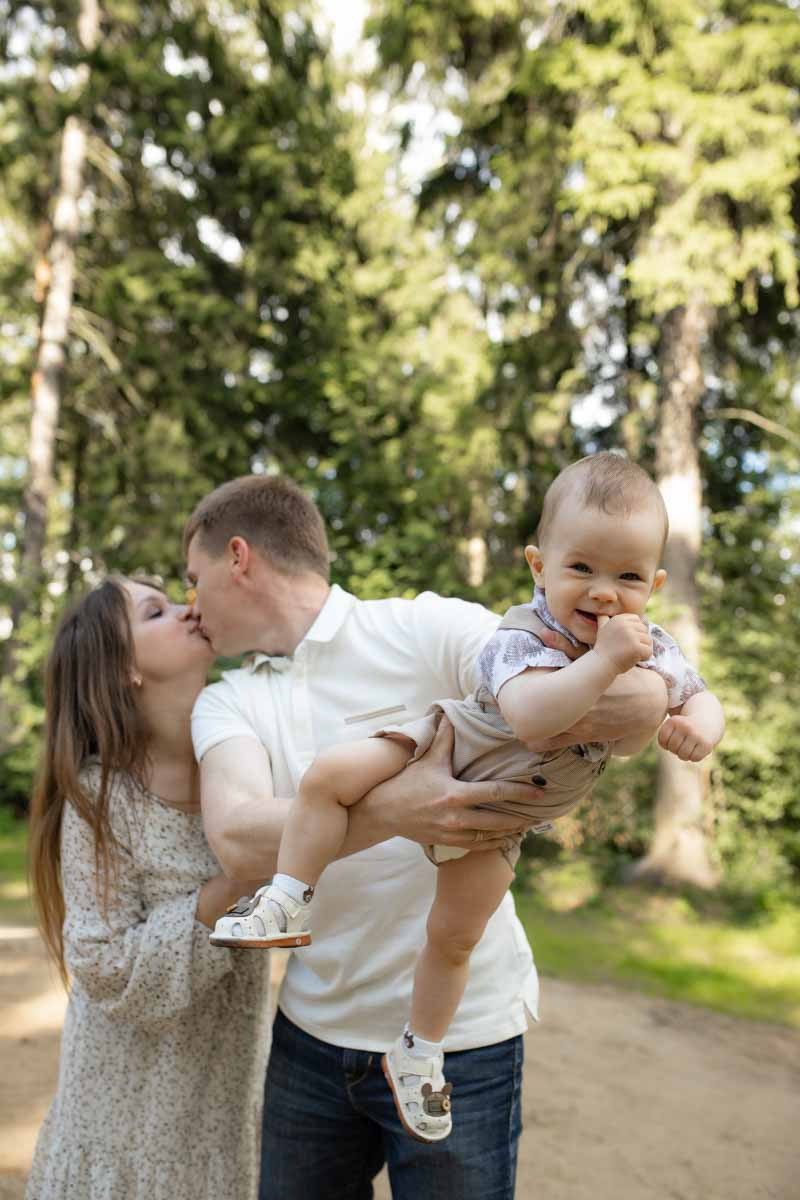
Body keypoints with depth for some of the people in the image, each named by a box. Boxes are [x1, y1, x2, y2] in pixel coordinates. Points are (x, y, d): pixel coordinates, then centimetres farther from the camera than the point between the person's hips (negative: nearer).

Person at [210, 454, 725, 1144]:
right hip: (447, 744, -2)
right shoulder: (522, 637, -31)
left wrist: (699, 726, -19)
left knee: (456, 934, 6)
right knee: (329, 776, -19)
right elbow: (529, 714, -50)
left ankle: (419, 1055, 29)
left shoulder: (655, 651, -12)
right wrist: (604, 659, -54)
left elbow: (702, 698, 4)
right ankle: (290, 905, 0)